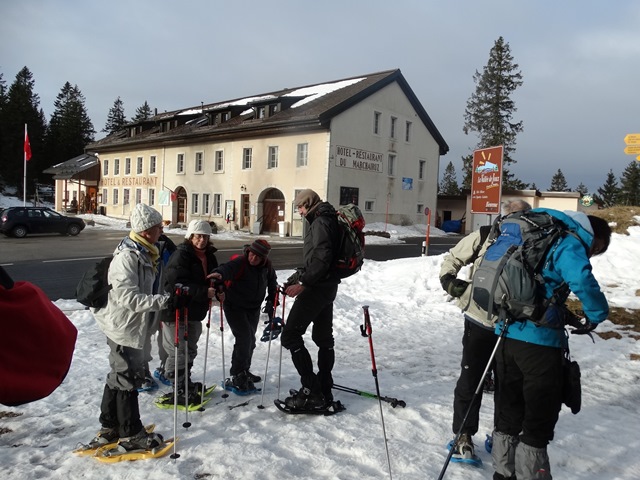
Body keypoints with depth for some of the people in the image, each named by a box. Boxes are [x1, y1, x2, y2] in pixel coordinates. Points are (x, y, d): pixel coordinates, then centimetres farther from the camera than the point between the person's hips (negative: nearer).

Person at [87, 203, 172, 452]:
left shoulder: (143, 254, 8)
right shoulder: (128, 257, -23)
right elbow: (127, 295, -30)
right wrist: (161, 301, -35)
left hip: (130, 324, 10)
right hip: (123, 326, -10)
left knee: (120, 375, 19)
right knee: (129, 378, 0)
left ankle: (110, 427, 33)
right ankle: (131, 434, 14)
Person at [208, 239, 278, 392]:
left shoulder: (266, 266, -4)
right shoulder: (239, 262, -23)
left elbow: (272, 282, 13)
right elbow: (228, 268, -45)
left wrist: (271, 301, 7)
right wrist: (219, 273, -67)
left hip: (253, 309, 7)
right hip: (235, 308, -6)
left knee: (250, 341, 14)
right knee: (244, 338, -15)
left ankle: (244, 371, 33)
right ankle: (238, 376, -3)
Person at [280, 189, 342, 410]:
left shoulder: (321, 222, -14)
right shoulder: (324, 220, 18)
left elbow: (321, 258, -25)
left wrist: (302, 283, -23)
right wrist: (296, 278, 16)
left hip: (317, 288, -11)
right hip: (326, 286, 11)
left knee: (290, 336, -8)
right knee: (323, 337, 15)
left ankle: (311, 391, -7)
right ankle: (324, 389, 24)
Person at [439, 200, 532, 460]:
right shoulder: (483, 236, -8)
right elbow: (453, 257, 5)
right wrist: (448, 278, -10)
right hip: (479, 322, -1)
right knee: (470, 380, 5)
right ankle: (463, 435, 21)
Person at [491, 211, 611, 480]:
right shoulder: (570, 244, -8)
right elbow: (581, 280, -26)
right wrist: (597, 314, -8)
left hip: (507, 334, 8)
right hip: (540, 339, -8)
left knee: (509, 407, 18)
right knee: (541, 412, 8)